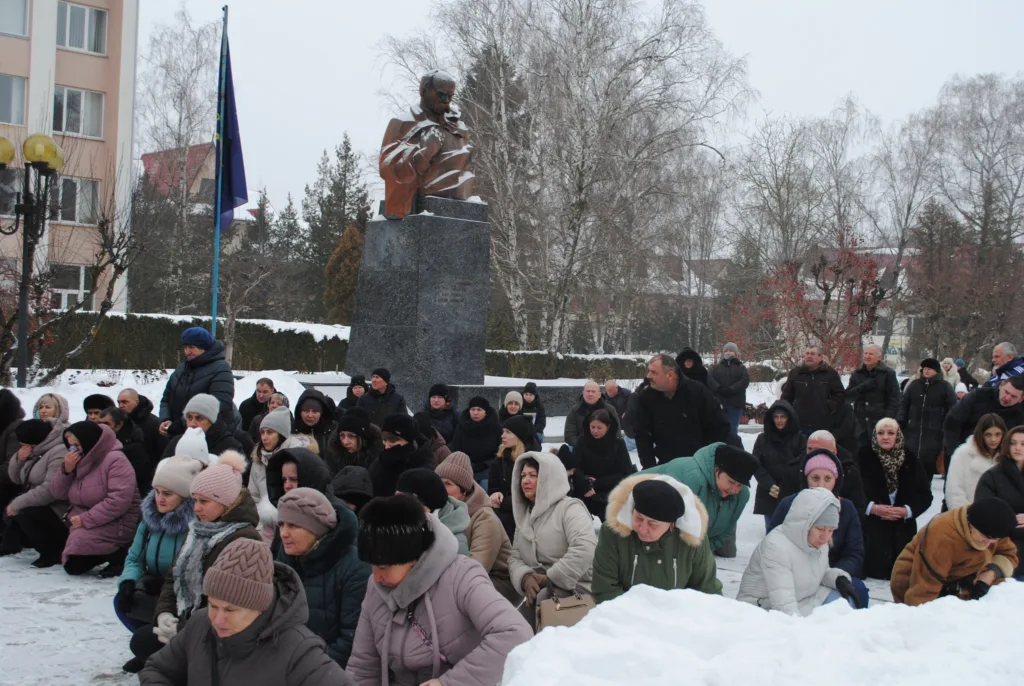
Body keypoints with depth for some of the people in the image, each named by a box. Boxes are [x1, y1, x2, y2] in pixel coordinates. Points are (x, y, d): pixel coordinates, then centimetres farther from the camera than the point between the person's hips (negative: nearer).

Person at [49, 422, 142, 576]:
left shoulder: (115, 460, -17)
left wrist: (86, 520, -26)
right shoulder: (77, 461, 10)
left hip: (117, 523, -9)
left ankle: (121, 554, -6)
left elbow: (119, 501, -27)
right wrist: (66, 470, -10)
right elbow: (58, 494, 8)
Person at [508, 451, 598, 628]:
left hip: (576, 592, -5)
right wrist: (525, 578, -11)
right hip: (540, 592, 5)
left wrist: (549, 577, -19)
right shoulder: (524, 515, 17)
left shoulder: (570, 508, -6)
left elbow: (585, 549, -23)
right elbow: (515, 557, 12)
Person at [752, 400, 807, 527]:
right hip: (768, 497, 2)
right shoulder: (762, 439, 8)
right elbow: (756, 465, 0)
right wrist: (769, 486, -17)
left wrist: (781, 489, -13)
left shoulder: (800, 439, 1)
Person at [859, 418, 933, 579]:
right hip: (872, 526, -3)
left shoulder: (910, 460, 6)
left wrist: (907, 510, -11)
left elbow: (926, 495, 5)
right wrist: (872, 508, -20)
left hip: (903, 527, 3)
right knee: (876, 571, -16)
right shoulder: (864, 457, -3)